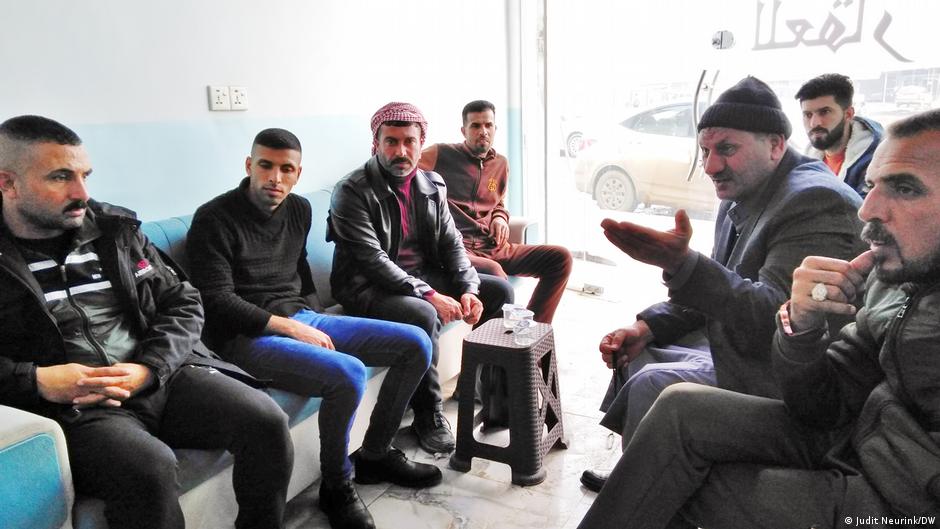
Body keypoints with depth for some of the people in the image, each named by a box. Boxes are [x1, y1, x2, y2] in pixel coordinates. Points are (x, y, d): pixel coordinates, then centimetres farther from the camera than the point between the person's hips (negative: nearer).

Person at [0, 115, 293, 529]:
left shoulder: (115, 230, 11)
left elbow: (183, 303, 9)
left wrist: (148, 368, -7)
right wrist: (35, 381, -18)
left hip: (162, 376, 4)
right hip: (68, 405, -3)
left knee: (267, 421, -17)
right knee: (149, 466, -34)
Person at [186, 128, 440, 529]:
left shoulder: (299, 209, 10)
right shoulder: (215, 219, -10)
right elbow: (218, 303, -15)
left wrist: (307, 318, 11)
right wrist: (293, 328, -17)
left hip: (301, 318, 8)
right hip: (248, 336, -7)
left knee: (416, 345, -2)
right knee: (348, 373, -34)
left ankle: (375, 454, 12)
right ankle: (337, 485, -7)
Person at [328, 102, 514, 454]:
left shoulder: (432, 185, 7)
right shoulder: (352, 191, -14)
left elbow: (451, 244, 6)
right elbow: (372, 260, -22)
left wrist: (468, 289, -11)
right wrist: (429, 295, -27)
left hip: (425, 277, 7)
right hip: (370, 288, -7)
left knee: (498, 290, 0)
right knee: (423, 316, -36)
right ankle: (428, 415, -14)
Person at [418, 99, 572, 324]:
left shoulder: (501, 163, 20)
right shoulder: (441, 154, 3)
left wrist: (500, 218, 12)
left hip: (494, 248, 7)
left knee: (560, 257, -7)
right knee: (494, 273, -40)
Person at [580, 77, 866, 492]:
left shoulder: (816, 201, -22)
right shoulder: (742, 198, 8)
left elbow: (774, 320, -32)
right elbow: (712, 289, 16)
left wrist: (681, 264, -44)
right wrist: (646, 326, 0)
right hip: (734, 345, 10)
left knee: (653, 384, -24)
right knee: (637, 350, 12)